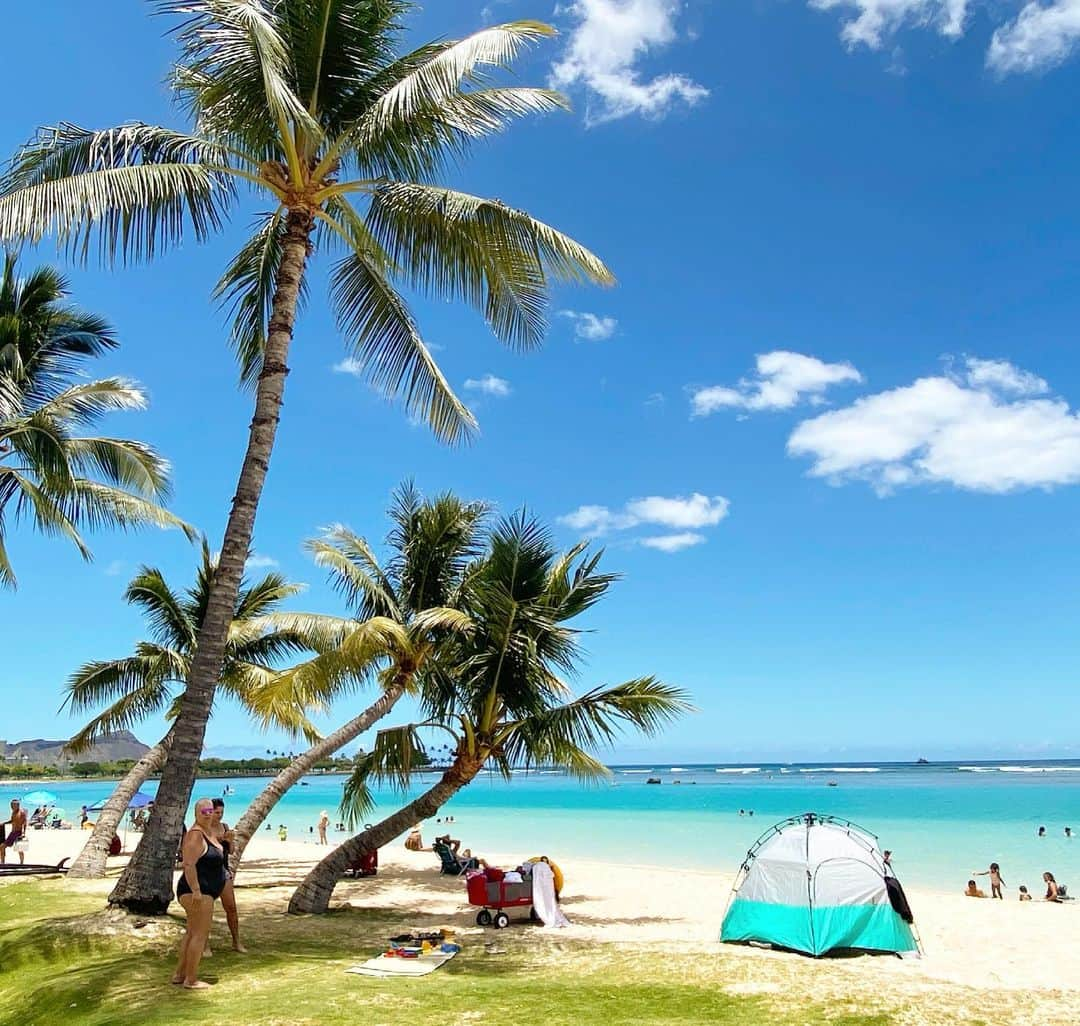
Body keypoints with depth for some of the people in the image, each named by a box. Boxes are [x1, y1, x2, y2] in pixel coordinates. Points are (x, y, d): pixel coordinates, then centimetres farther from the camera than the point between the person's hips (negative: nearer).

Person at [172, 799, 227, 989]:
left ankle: (179, 975, 27)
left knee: (192, 933, 18)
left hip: (204, 892, 11)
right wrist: (196, 890, -27)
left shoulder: (209, 832, 13)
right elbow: (189, 864, -24)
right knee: (200, 934, -7)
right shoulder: (195, 834, -17)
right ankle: (191, 980, -1)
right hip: (197, 891, -11)